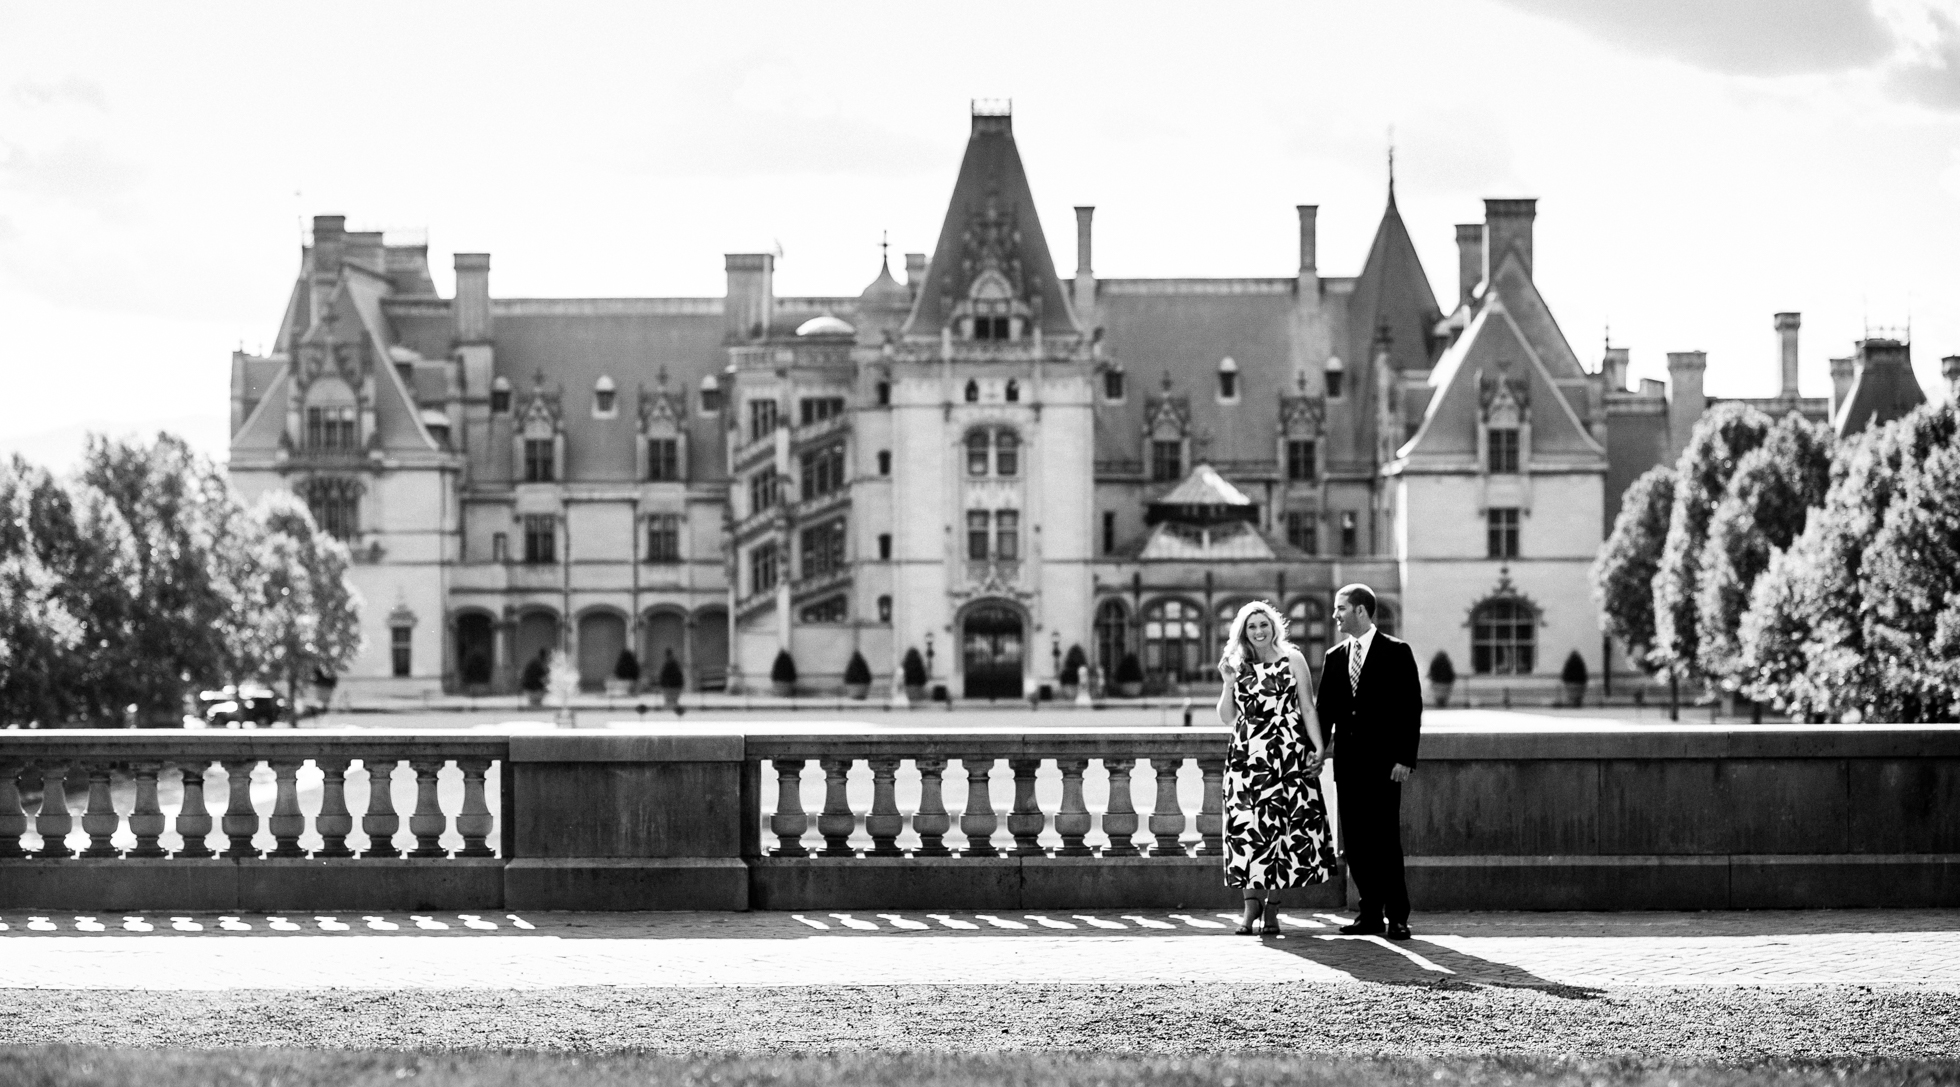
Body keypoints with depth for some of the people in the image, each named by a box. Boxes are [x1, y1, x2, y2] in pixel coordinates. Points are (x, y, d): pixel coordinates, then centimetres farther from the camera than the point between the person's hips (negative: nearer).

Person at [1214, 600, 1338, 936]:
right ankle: (1251, 905, 0)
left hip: (1287, 755, -2)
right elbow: (1227, 719, 11)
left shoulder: (1292, 660, 7)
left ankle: (1272, 909, 0)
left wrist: (1318, 748, -5)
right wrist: (1229, 682, -2)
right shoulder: (1238, 667, 12)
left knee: (1281, 827, -4)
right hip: (1247, 756, 2)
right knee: (1247, 829, -6)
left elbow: (1307, 708, 5)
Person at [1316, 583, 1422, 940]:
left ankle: (1397, 917, -4)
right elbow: (1325, 709, 14)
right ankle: (1370, 914, 9)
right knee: (1355, 842, 4)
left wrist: (1404, 758, -12)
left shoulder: (1396, 653, -2)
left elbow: (1411, 707, -5)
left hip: (1382, 760, -5)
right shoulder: (1335, 657, 13)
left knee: (1384, 840, -8)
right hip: (1348, 760, 5)